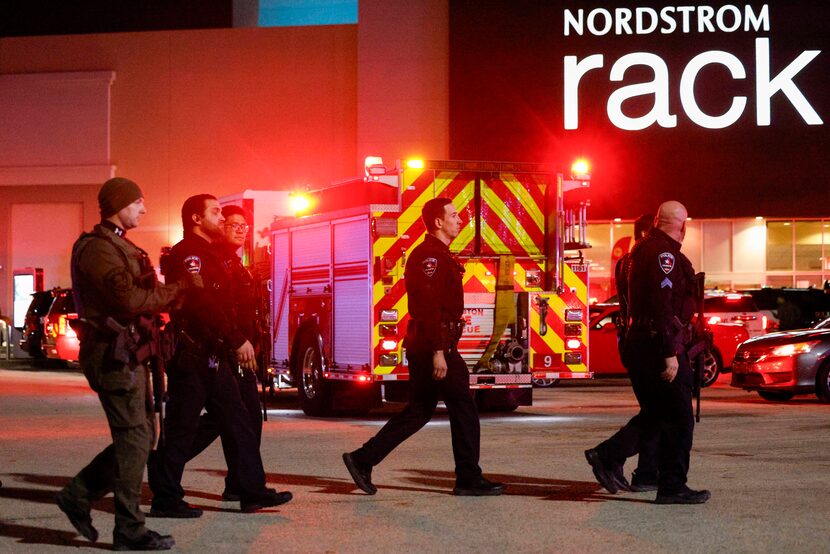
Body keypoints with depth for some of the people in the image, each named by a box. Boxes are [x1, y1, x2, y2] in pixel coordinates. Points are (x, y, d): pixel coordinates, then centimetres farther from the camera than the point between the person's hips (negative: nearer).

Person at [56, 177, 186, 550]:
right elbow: (127, 298, -22)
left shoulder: (120, 246, 21)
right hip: (112, 352, -10)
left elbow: (140, 295, 19)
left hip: (128, 352, 10)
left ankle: (79, 494, 19)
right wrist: (175, 291, -12)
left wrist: (168, 294, 2)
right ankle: (130, 530, -3)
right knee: (134, 438, -8)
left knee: (141, 436, 12)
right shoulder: (98, 248, -12)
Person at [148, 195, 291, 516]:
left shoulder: (208, 254, 21)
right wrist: (238, 340, -21)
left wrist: (236, 341, 17)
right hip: (193, 354, -10)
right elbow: (203, 303, -23)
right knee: (181, 428, -5)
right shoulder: (189, 253, -12)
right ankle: (166, 499, 1)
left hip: (213, 356, 10)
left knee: (236, 423, 9)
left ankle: (252, 491, 12)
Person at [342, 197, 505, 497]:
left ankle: (362, 460, 11)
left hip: (426, 347, 11)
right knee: (463, 408, -4)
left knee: (419, 411, 12)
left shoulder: (438, 255, 19)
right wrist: (438, 352, -25)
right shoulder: (429, 256, -14)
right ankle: (469, 479, 2)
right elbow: (429, 308, -22)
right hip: (434, 345, -11)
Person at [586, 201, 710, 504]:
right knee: (678, 419, -3)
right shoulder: (663, 253, -15)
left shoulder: (645, 249, 17)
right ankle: (672, 487, 0)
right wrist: (670, 354, -24)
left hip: (638, 343, 10)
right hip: (658, 345, -10)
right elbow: (663, 306, -23)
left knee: (656, 416, 17)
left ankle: (606, 456, 11)